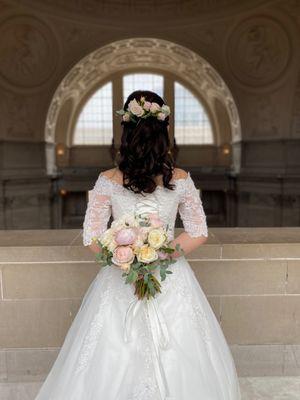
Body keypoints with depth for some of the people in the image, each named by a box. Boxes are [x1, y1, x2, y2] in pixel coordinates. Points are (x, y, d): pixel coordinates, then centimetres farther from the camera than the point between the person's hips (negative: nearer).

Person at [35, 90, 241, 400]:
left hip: (120, 281, 0)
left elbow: (92, 239, -8)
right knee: (178, 359, 20)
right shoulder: (181, 179, -9)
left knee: (114, 360, 19)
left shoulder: (108, 181, -12)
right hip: (173, 282, 1)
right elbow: (199, 234, -4)